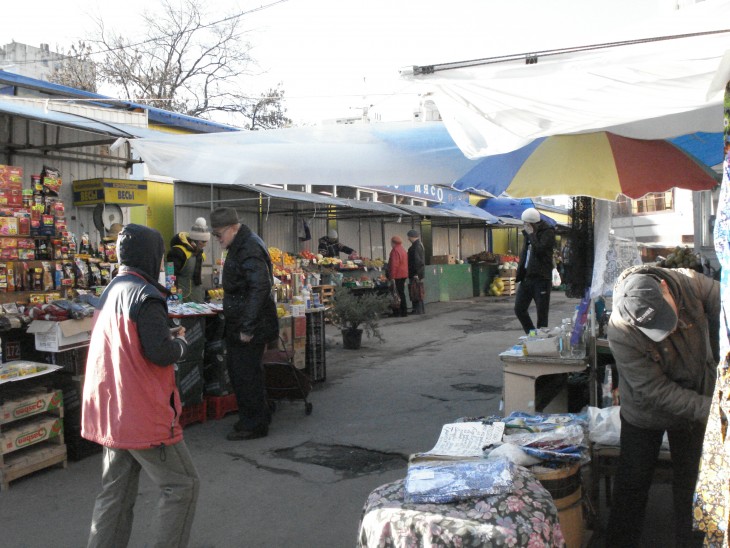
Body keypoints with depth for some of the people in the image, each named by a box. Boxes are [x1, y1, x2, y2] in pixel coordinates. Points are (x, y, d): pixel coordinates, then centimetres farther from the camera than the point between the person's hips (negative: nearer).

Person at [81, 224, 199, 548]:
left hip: (110, 411, 9)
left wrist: (169, 340, 12)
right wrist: (181, 342, -2)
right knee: (182, 485, 4)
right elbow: (161, 353, -21)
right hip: (143, 413, -9)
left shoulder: (110, 292, 12)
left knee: (116, 493, 17)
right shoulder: (144, 295, -16)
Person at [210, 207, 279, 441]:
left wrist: (247, 327, -26)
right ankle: (258, 416, 30)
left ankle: (254, 425, 11)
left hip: (250, 328, -11)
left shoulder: (249, 249, -19)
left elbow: (260, 288, -27)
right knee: (237, 371, 17)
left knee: (246, 374, -2)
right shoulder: (240, 246, 15)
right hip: (237, 325, 11)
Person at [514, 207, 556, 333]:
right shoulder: (528, 233, 15)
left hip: (541, 278, -7)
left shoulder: (548, 232, -6)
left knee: (542, 313, 0)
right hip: (526, 277, 7)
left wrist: (531, 234, -12)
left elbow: (540, 249, -22)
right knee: (519, 309, 7)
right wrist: (520, 273, 15)